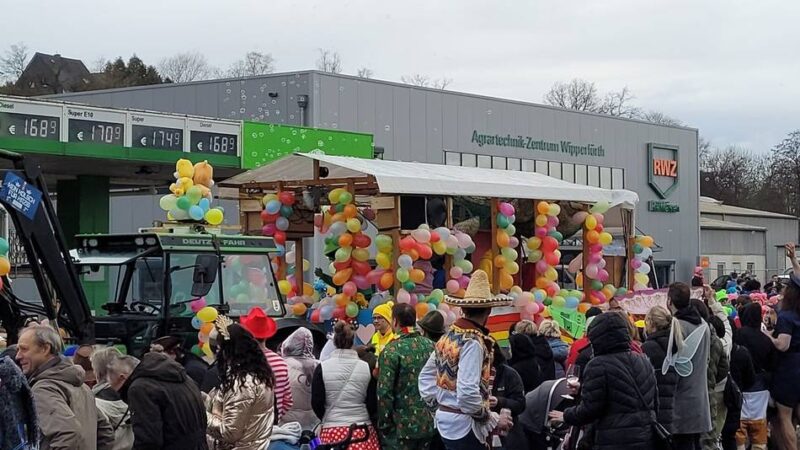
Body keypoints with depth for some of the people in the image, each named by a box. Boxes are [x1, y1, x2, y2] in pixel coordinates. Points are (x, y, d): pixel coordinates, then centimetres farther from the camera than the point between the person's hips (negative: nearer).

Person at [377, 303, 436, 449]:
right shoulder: (430, 346, 5)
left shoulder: (391, 351, -13)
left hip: (402, 425, -5)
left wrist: (384, 425, -8)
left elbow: (384, 392, -16)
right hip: (429, 423, 6)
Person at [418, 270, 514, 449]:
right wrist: (493, 420, -16)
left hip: (445, 419, 9)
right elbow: (467, 393, -26)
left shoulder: (448, 336, 8)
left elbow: (426, 376, 16)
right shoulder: (473, 342, -18)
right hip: (464, 425, -9)